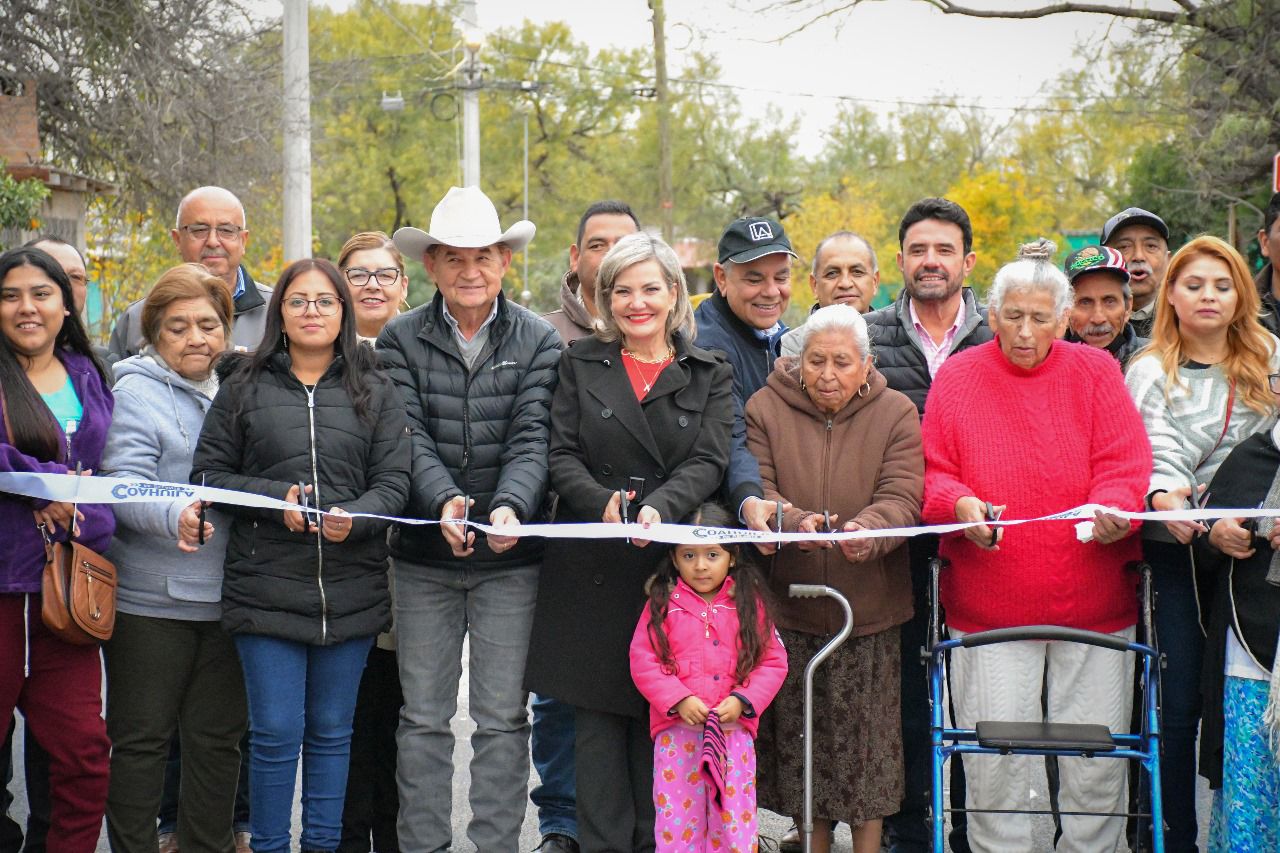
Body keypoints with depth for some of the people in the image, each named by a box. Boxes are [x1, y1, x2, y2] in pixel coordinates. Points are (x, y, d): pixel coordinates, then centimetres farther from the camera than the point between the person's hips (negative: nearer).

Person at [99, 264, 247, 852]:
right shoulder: (137, 392, -5)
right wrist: (174, 517, -34)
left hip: (225, 598, 6)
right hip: (150, 599, -5)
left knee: (218, 736, 12)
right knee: (142, 737, 2)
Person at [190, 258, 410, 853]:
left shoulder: (373, 391, 9)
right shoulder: (244, 386, 7)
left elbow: (394, 480, 2)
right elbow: (208, 472, 4)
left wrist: (355, 516, -18)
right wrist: (277, 499, -11)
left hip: (350, 590, 1)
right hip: (266, 586, -1)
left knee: (331, 731, 11)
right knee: (275, 731, -2)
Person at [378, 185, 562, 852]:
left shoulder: (537, 341, 3)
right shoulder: (401, 340, 3)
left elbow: (532, 439, -7)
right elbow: (409, 438, -7)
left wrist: (511, 507, -25)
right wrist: (443, 500, -26)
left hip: (510, 558, -1)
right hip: (424, 556, 1)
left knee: (503, 717, 4)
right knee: (423, 717, 7)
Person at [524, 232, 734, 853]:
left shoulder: (710, 375, 10)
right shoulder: (580, 364, 12)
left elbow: (708, 461, -3)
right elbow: (561, 454, 3)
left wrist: (659, 507, -22)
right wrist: (603, 503, -16)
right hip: (592, 568, 1)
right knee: (596, 712, 0)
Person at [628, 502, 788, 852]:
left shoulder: (749, 604, 5)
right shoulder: (663, 604, 2)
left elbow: (773, 662, 5)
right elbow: (643, 660, -1)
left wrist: (743, 700, -10)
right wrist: (678, 699, -13)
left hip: (734, 728, 1)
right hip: (676, 729, 0)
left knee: (735, 820, 2)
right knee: (676, 819, 1)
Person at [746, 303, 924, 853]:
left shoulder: (896, 414, 1)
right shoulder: (766, 408, 1)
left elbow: (902, 497, -10)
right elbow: (756, 491, -8)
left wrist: (869, 528, -33)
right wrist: (792, 521, -30)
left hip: (868, 608, 0)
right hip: (789, 608, 1)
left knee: (868, 737, 1)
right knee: (800, 734, 6)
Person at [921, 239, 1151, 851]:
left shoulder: (1096, 372, 7)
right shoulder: (957, 378, 6)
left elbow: (1125, 464, 0)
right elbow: (934, 474, 4)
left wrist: (1113, 509, -21)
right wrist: (960, 504, -17)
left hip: (1093, 603, 1)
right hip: (987, 605, 0)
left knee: (1096, 766, 3)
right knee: (994, 766, -1)